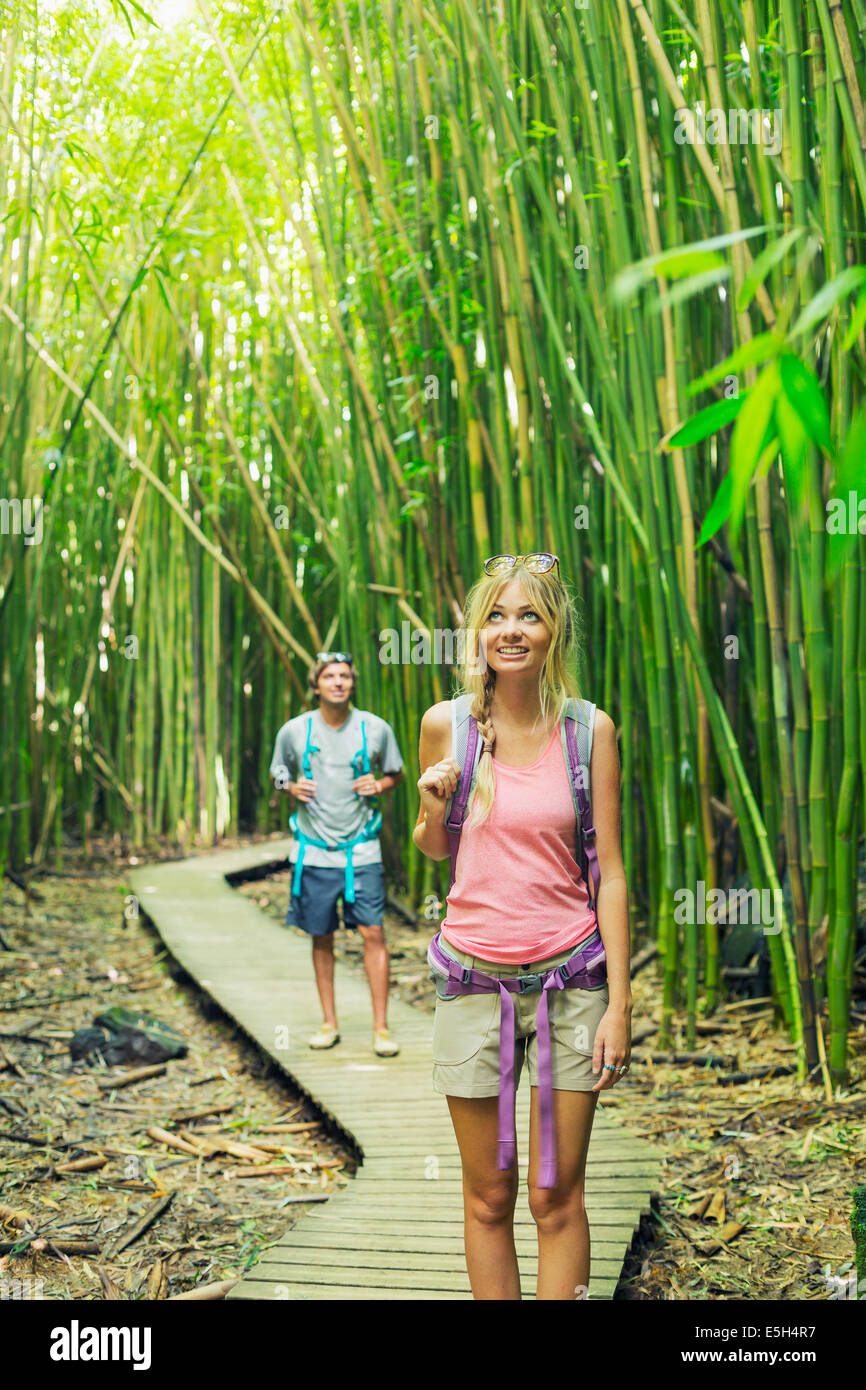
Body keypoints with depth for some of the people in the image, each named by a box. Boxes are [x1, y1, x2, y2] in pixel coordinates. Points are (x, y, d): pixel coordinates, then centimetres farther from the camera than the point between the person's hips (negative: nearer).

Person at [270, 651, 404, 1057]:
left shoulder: (376, 729, -1)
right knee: (321, 938, 8)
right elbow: (278, 773, 15)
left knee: (373, 933, -6)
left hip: (361, 851, -1)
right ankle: (329, 1023, 21)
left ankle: (381, 1027, 1)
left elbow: (396, 774, 14)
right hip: (314, 851, 1)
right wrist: (292, 787, -7)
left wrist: (379, 785, -8)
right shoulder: (294, 731, -1)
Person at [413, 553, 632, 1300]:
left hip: (569, 979, -1)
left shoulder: (590, 729, -2)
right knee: (489, 1197, 9)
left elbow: (609, 870, 0)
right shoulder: (445, 723, 0)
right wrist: (435, 808, -9)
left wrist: (619, 1002, -4)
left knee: (557, 1199, 4)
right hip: (475, 979, 1)